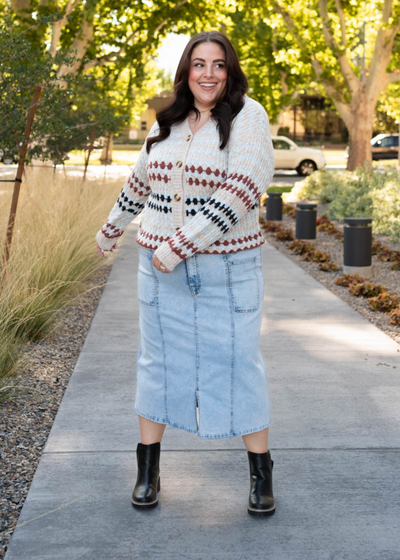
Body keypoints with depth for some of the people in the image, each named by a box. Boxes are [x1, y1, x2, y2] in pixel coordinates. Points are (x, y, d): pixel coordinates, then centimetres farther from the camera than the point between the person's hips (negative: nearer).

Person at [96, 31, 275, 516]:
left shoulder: (247, 116, -8)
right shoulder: (166, 122, 8)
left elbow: (243, 190, -19)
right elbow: (141, 181, 23)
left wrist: (182, 244, -21)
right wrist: (111, 229, 33)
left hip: (227, 267, -4)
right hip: (159, 266, 5)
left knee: (238, 362, 1)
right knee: (158, 360, 10)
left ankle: (261, 472, 15)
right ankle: (147, 468, 23)